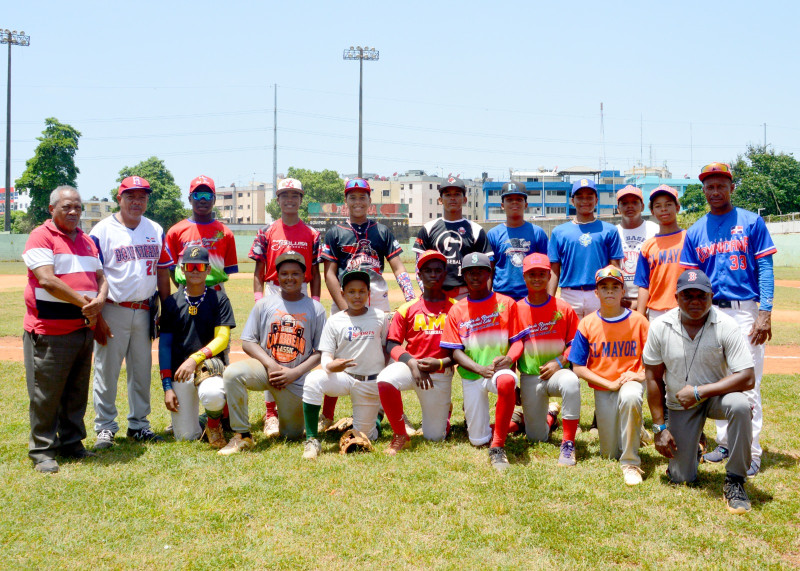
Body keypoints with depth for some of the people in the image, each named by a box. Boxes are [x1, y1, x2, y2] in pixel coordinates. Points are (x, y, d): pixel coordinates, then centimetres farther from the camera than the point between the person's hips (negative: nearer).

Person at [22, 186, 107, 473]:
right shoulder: (41, 237, -6)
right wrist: (83, 302, -14)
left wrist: (100, 300, -6)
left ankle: (72, 444, 25)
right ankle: (42, 451, 8)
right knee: (46, 393, -1)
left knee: (77, 392, 14)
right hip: (49, 331, -7)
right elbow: (47, 280, -17)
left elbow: (101, 278, 17)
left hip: (83, 328, 7)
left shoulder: (87, 241, 17)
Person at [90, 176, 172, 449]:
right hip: (113, 311, -4)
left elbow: (163, 272, 14)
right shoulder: (102, 231, -5)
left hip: (144, 311, 5)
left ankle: (139, 424, 23)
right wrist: (97, 316, -13)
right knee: (106, 371, 0)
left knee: (142, 370, 11)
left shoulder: (156, 230, 10)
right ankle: (105, 427, 12)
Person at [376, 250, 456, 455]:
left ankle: (443, 410, 40)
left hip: (440, 374, 0)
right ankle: (400, 436, -13)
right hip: (410, 366, 1)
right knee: (385, 380, -35)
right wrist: (411, 362, -16)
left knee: (434, 436, 2)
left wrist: (441, 363, -17)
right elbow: (392, 344, 1)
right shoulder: (407, 309, 4)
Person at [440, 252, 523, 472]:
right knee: (478, 440, 0)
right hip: (471, 377, 2)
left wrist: (509, 358, -20)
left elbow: (518, 340, 2)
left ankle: (498, 447, -29)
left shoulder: (507, 304, 3)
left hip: (500, 370, -2)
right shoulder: (456, 311, 4)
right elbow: (455, 351, -1)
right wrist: (480, 369, -17)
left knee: (507, 381, -42)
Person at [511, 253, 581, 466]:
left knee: (571, 382, -40)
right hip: (530, 378, 2)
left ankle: (568, 444, -26)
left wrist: (559, 362, -15)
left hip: (557, 372, -2)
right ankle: (550, 418, 42)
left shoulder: (563, 308, -1)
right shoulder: (517, 309, 1)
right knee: (536, 436, 2)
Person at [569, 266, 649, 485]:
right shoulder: (587, 324, -3)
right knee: (610, 455, 3)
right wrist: (610, 384, -14)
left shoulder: (638, 321, -4)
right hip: (602, 388, 2)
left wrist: (641, 375, -20)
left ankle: (631, 463, -24)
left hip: (631, 381, -2)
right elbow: (578, 368, -5)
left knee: (630, 397, -41)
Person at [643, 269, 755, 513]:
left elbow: (747, 378, -23)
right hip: (679, 405, 2)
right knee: (680, 478, -1)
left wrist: (699, 392, -28)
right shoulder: (660, 328, -12)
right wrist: (659, 427, -5)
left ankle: (735, 482, -20)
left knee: (740, 405, -37)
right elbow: (653, 378, -4)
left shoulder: (725, 326, -18)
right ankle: (691, 444, 36)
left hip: (716, 395, -1)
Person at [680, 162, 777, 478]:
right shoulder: (695, 232, 10)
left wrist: (765, 313, -13)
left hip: (745, 311, -4)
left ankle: (751, 453, 0)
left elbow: (765, 269, -4)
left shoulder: (752, 222, 1)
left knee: (748, 385, -5)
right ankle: (725, 442, 22)